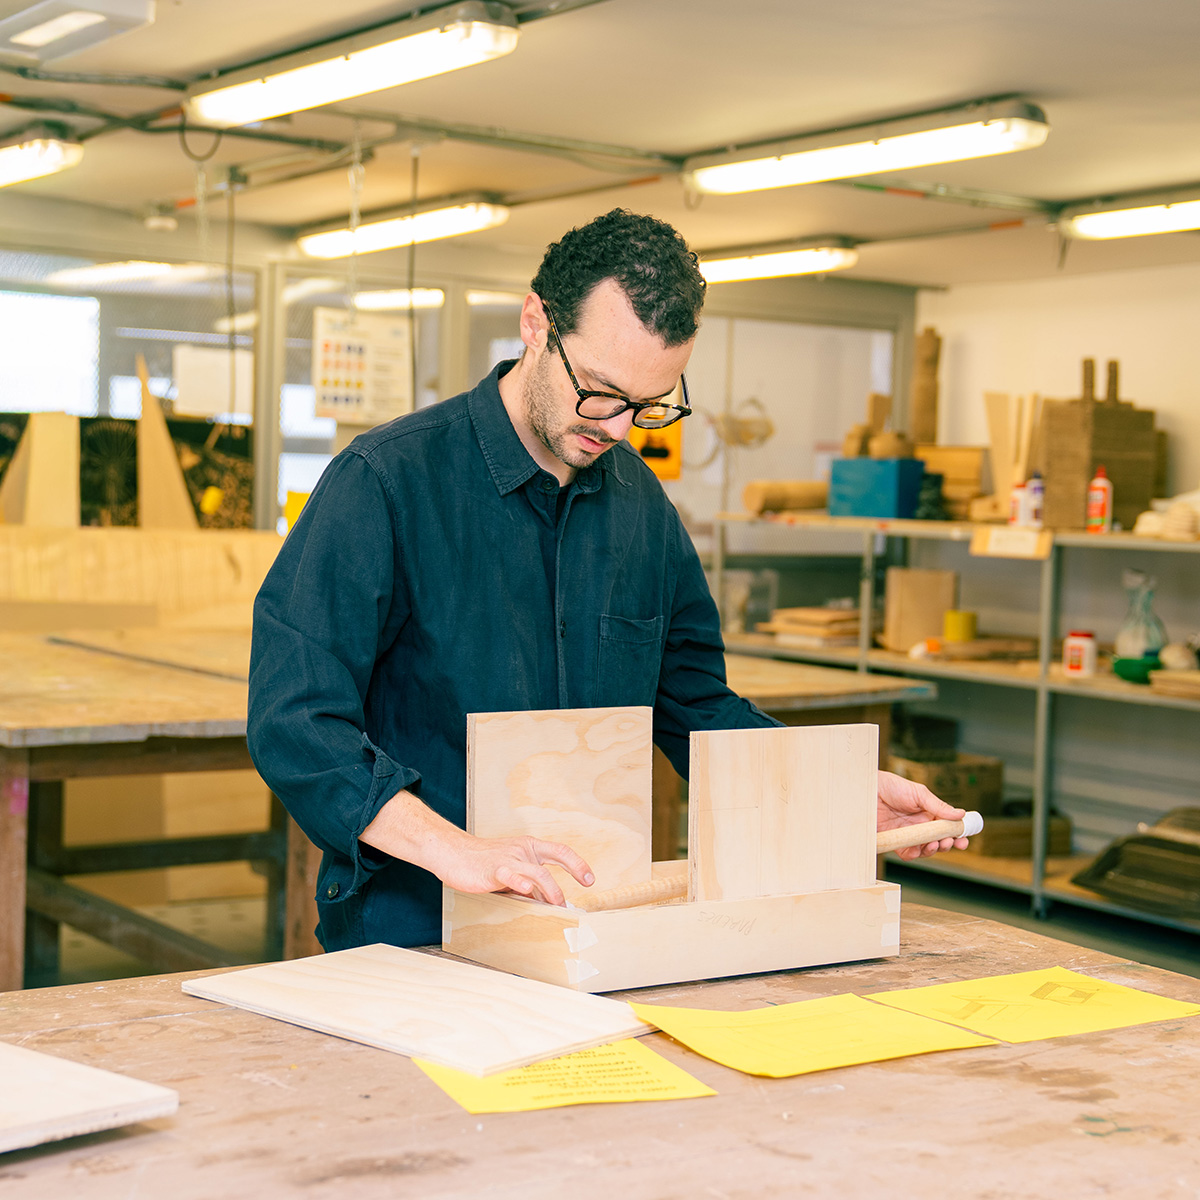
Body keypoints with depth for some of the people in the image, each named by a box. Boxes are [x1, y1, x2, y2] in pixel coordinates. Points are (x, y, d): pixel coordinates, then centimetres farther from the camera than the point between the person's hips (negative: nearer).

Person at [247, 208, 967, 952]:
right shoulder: (386, 481, -10)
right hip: (405, 940, -6)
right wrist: (451, 848, -30)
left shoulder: (642, 502, 11)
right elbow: (295, 718, -18)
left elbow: (695, 706, 21)